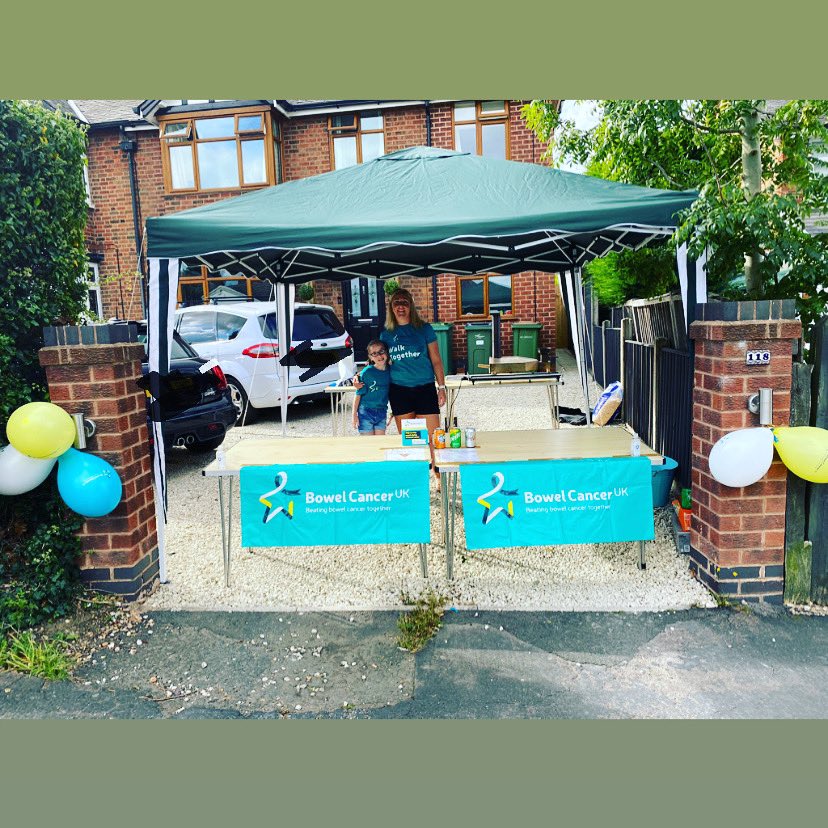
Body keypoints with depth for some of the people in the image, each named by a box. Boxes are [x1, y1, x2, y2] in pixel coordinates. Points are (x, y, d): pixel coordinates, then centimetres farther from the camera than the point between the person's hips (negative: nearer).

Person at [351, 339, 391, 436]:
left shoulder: (390, 371, -1)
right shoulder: (366, 372, -14)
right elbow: (358, 394, -9)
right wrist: (354, 415, -9)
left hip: (382, 412, 4)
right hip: (366, 412, -4)